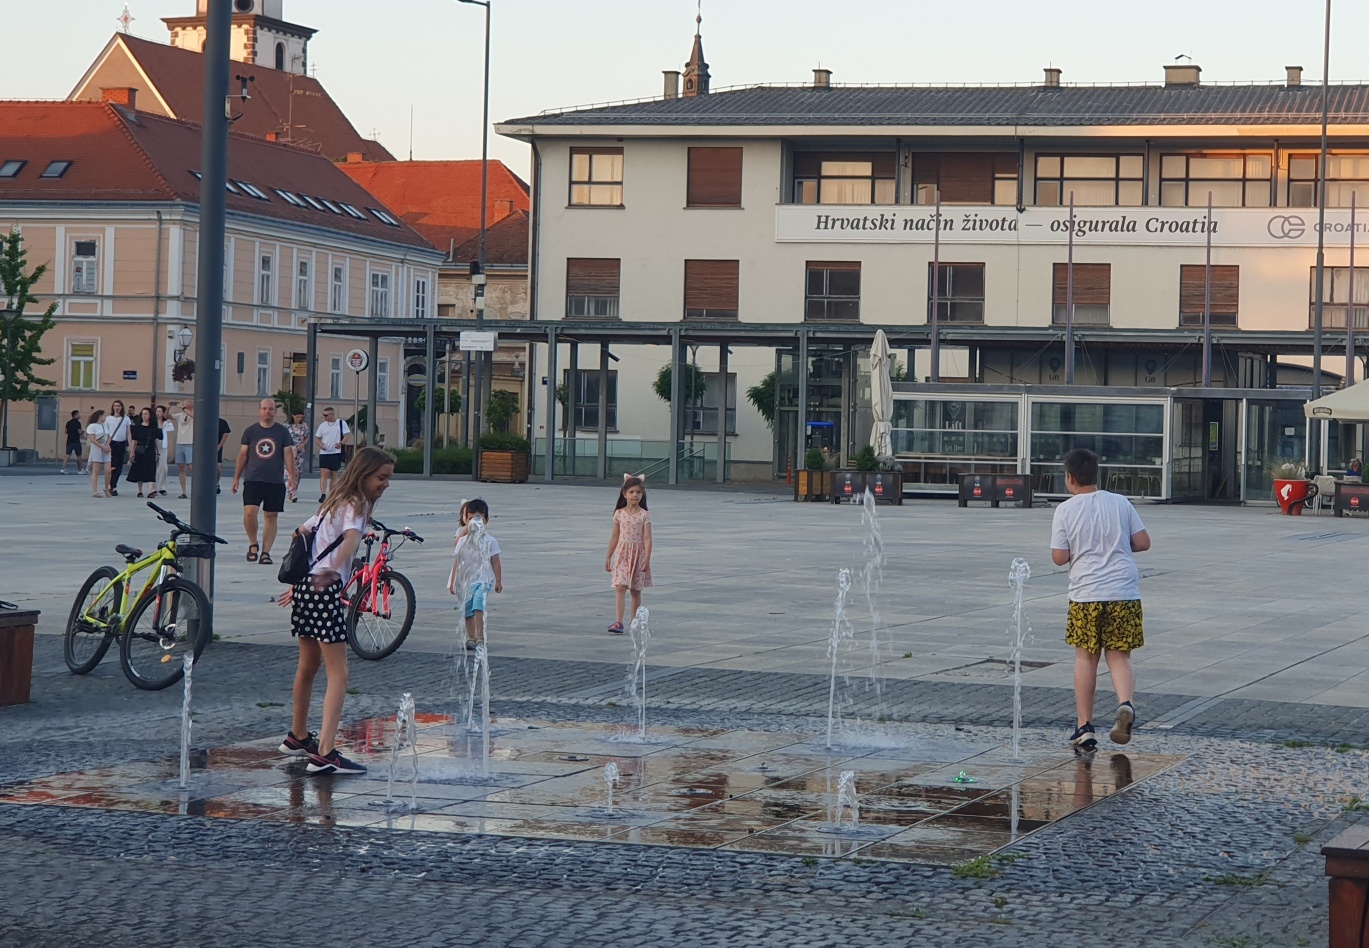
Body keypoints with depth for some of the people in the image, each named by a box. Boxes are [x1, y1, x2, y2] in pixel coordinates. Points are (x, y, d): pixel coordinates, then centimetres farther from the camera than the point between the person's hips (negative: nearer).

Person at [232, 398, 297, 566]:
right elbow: (243, 454, 9)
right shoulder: (250, 431, 6)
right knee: (249, 512, -15)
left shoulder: (282, 431, 4)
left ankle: (265, 552, 9)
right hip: (253, 480, 0)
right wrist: (236, 478, 7)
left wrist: (291, 476, -10)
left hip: (276, 482, 1)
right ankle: (253, 544, 7)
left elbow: (288, 454, 1)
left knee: (271, 516, 3)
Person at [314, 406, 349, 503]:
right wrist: (320, 445, -9)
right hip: (324, 453, 1)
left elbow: (346, 436, -2)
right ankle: (323, 494, -19)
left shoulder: (341, 423, 2)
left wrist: (341, 443, -22)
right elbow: (317, 439, 13)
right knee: (324, 473, -12)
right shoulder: (322, 425, 10)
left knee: (334, 475, 7)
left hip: (336, 453, -1)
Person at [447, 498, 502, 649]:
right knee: (467, 611, 9)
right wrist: (452, 582, 10)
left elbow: (495, 562, 1)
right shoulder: (463, 541, 7)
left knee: (478, 608, -21)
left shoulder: (490, 540, -1)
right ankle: (471, 638, 20)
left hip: (482, 579, -4)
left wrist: (499, 581, -1)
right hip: (465, 581, 4)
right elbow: (456, 562, 10)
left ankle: (480, 637, -19)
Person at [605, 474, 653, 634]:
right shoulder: (619, 514, 3)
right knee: (620, 587, -12)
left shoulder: (644, 515, -4)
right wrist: (608, 557, 11)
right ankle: (619, 622, -18)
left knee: (636, 590, 7)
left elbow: (647, 539, -8)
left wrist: (647, 559, -17)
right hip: (622, 554, 1)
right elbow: (615, 537, 10)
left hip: (638, 554, -1)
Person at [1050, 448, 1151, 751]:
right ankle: (1125, 703, -20)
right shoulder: (1120, 503, 3)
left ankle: (1085, 727, 11)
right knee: (1119, 657, 9)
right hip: (1124, 593, 2)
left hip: (1086, 595, -1)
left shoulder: (1065, 511, -4)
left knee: (1085, 658, 10)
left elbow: (1059, 558, -6)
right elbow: (1143, 542, 2)